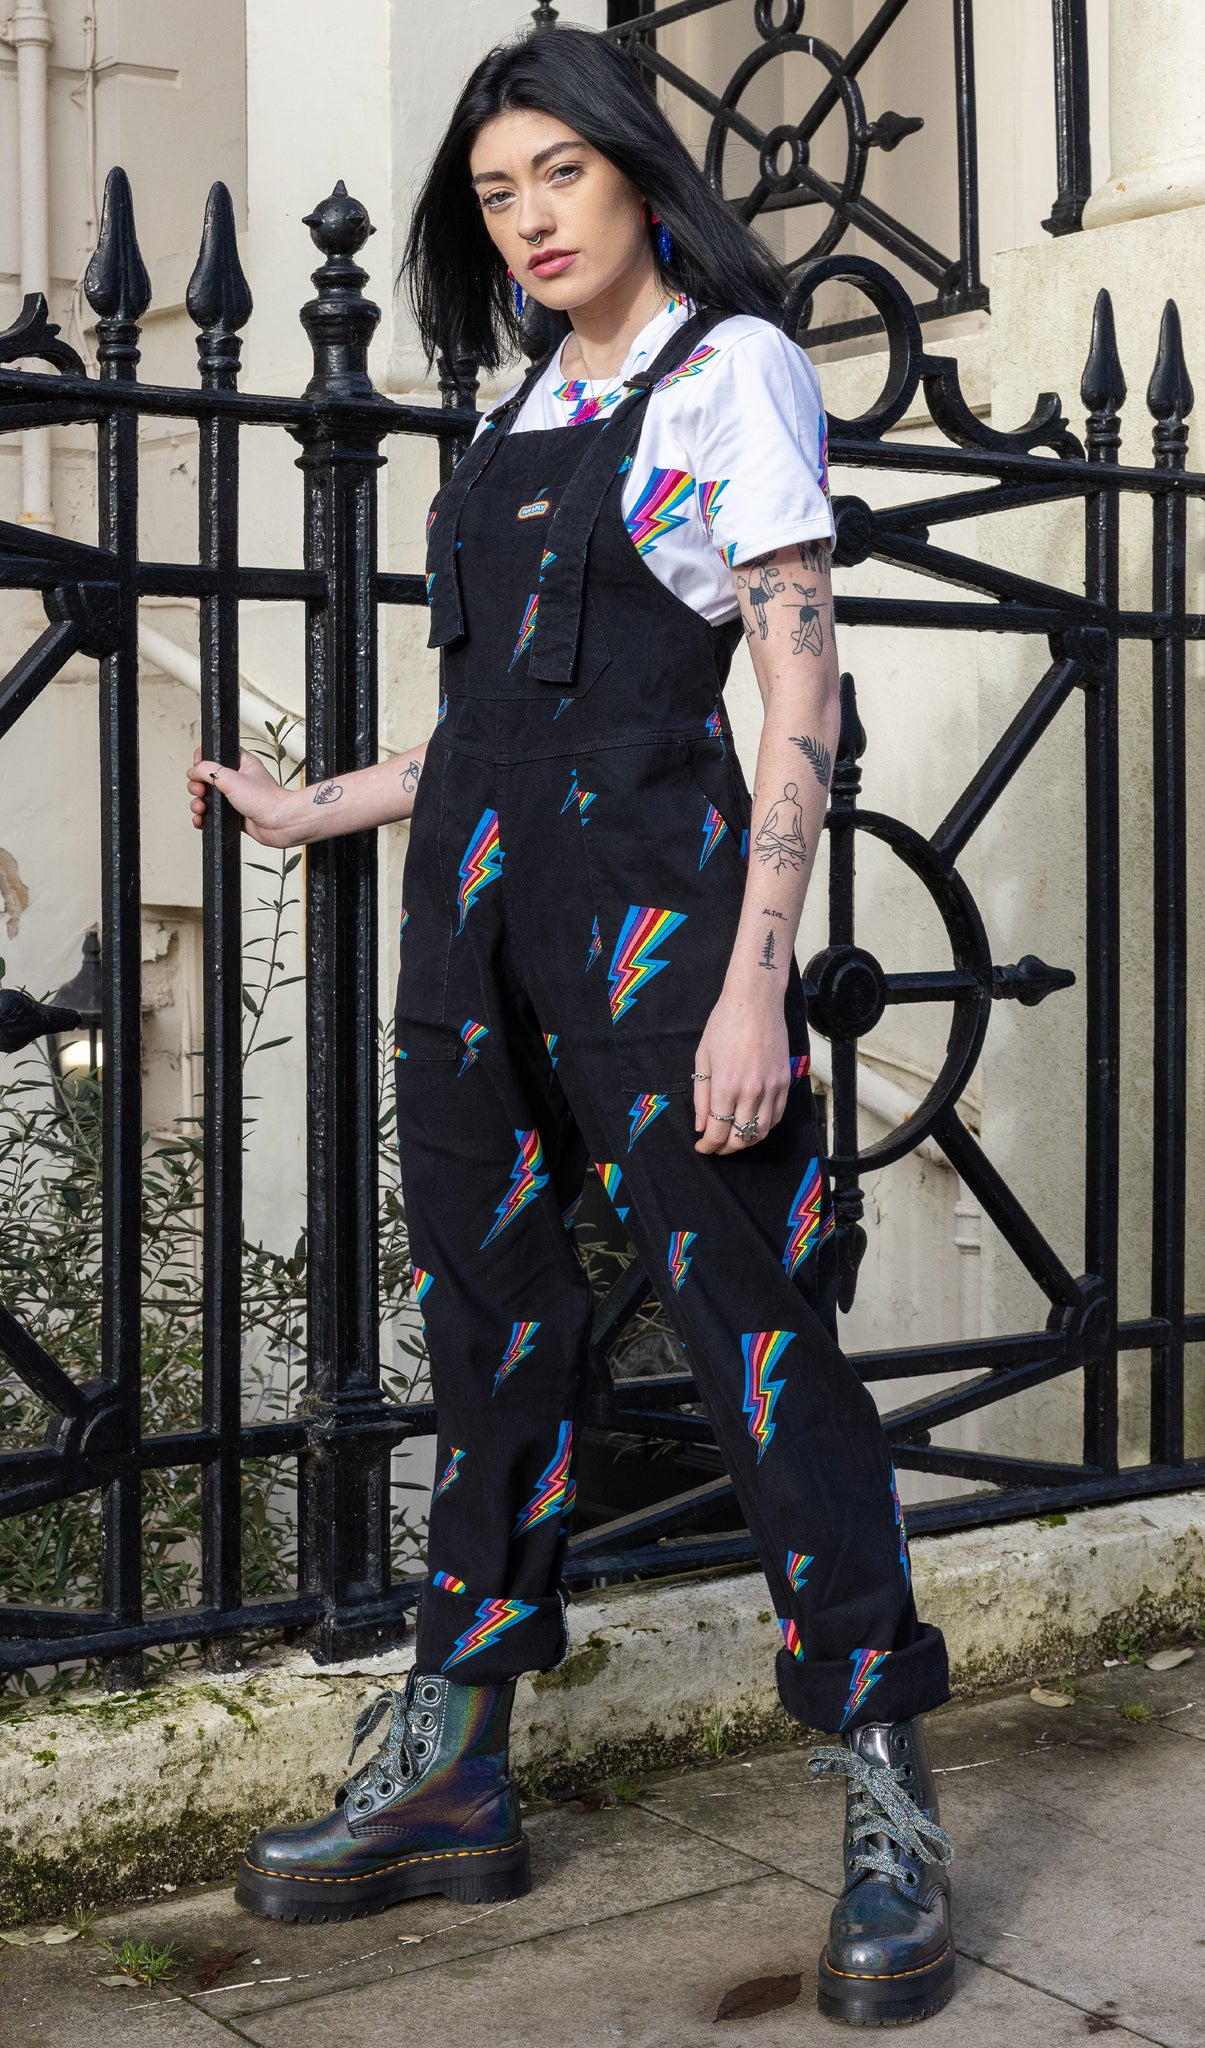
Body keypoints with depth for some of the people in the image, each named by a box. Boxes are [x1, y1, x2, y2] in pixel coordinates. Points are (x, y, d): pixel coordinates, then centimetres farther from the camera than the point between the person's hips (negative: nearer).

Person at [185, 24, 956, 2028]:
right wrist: (316, 809, 26)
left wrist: (755, 979, -17)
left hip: (652, 886, -7)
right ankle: (450, 1773, 18)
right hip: (478, 888, 7)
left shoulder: (735, 366, -1)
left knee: (753, 1321, -7)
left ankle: (888, 1804, 2)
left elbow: (800, 695, -9)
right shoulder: (533, 402, 19)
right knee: (490, 1320, 9)